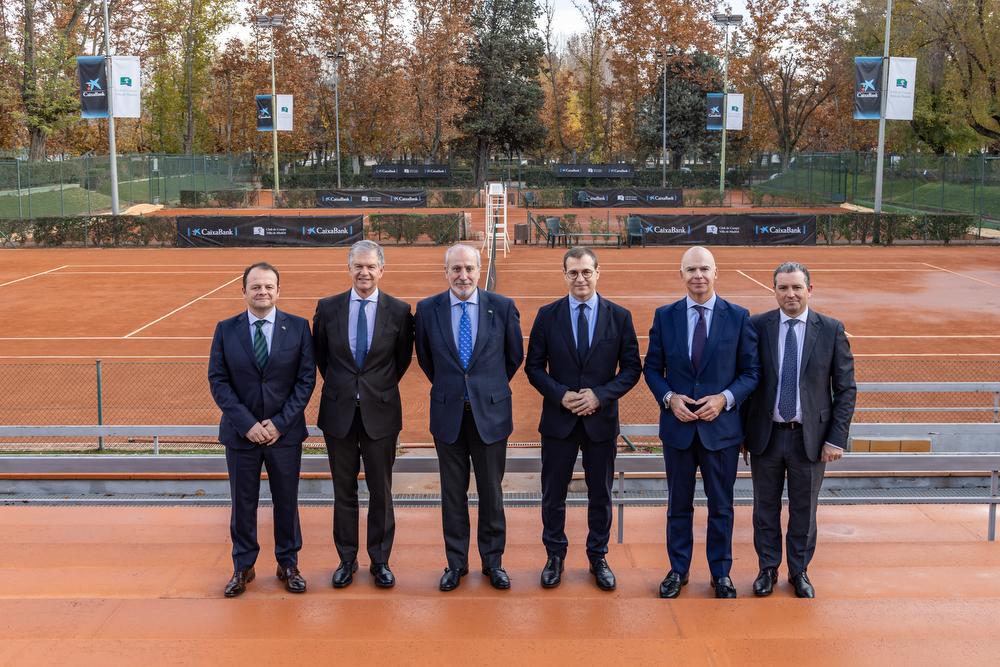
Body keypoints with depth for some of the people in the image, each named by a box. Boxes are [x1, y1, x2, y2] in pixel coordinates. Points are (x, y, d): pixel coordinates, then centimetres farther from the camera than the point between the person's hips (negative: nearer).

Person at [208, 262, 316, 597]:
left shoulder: (298, 327, -2)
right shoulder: (226, 329, 0)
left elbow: (306, 379, -4)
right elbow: (218, 381, -3)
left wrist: (280, 423, -12)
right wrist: (247, 424, -13)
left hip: (285, 431, 0)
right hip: (241, 432, 0)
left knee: (286, 501, 10)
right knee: (243, 502, 10)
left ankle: (288, 564, 25)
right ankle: (243, 567, 25)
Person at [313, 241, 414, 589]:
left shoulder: (399, 311, -4)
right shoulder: (328, 308, 0)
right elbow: (320, 354, 13)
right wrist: (338, 386, 12)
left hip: (380, 411, -1)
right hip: (338, 411, 1)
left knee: (381, 490, 7)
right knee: (344, 490, 10)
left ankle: (380, 561, 21)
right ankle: (347, 559, 22)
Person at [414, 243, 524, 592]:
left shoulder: (503, 307, -4)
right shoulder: (427, 309, -2)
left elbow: (515, 356, 9)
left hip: (490, 412, -1)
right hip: (447, 413, 1)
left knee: (491, 492, 8)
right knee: (453, 493, 10)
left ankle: (493, 561, 22)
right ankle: (456, 562, 22)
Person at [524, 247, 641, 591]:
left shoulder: (619, 316, -1)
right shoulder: (547, 315, -1)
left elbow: (632, 368, -1)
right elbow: (534, 367, 0)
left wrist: (601, 395, -14)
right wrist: (560, 395, -15)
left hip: (601, 419, 0)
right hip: (558, 418, 0)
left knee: (600, 493, 12)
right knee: (553, 493, 9)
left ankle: (598, 557, 28)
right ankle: (555, 556, 26)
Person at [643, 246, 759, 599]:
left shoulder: (738, 317, -3)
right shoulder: (665, 316, 0)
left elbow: (751, 371, -1)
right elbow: (652, 368, 5)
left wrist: (725, 398, -16)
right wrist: (669, 398, -12)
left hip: (721, 426, -1)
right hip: (677, 425, 1)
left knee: (721, 505, 11)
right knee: (679, 503, 14)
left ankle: (721, 573, 27)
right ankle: (678, 569, 29)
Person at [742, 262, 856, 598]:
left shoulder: (831, 330, -4)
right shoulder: (756, 326, -4)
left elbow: (846, 389, -2)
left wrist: (836, 438, -7)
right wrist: (742, 431, -1)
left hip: (809, 437, 0)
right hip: (766, 434, 0)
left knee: (804, 510, 12)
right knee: (765, 507, 13)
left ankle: (799, 571, 30)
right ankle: (768, 568, 30)